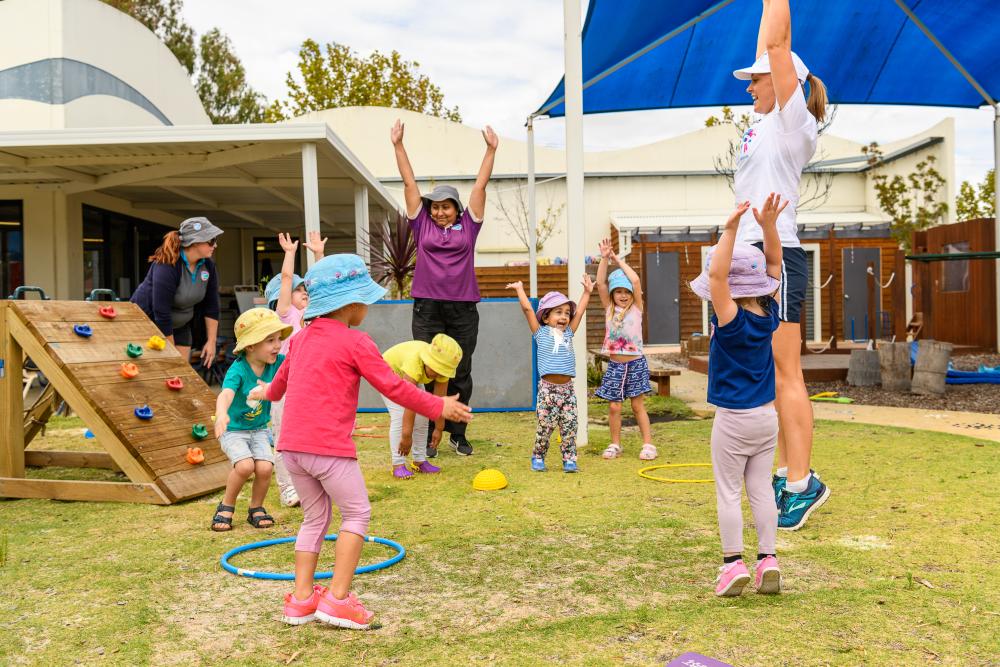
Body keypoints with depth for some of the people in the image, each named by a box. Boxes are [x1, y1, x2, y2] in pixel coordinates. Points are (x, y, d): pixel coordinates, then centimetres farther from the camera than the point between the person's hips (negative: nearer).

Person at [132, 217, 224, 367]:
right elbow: (161, 313, -28)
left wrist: (211, 341, -4)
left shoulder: (208, 265, -8)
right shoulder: (166, 266, -28)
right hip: (148, 320, -6)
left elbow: (211, 305, -1)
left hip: (180, 326, 6)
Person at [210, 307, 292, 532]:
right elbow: (226, 394, -43)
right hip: (233, 430, -4)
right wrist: (221, 414, -63)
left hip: (259, 429, 4)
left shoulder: (277, 362, -10)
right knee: (245, 465, -25)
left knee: (265, 467, -16)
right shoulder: (238, 370, -26)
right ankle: (226, 507, 2)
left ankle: (256, 509, 12)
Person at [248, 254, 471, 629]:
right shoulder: (355, 342, -7)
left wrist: (267, 393, 56)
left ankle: (301, 598, 21)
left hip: (291, 444, 8)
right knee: (357, 513, 6)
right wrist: (439, 407, 2)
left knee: (315, 517, 19)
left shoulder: (301, 338, 15)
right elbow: (393, 387, -8)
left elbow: (282, 377, 33)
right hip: (329, 446, -8)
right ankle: (338, 598, 3)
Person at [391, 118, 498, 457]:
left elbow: (480, 185, 6)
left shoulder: (468, 225, 7)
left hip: (463, 310, 1)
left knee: (461, 374, 8)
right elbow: (409, 182, 7)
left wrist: (491, 150, 5)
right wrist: (398, 145, 7)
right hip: (427, 309, 0)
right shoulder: (422, 224, 7)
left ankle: (458, 434, 20)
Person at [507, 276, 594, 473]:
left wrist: (587, 292, 24)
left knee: (569, 425, 1)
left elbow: (579, 312, 20)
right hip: (548, 388, -4)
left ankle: (569, 459, 9)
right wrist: (519, 289, 8)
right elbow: (527, 309, 1)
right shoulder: (541, 333, 4)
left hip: (567, 388, 4)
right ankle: (538, 457, 16)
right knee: (545, 425, -1)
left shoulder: (568, 333, 15)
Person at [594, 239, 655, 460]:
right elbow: (600, 283, -4)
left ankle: (648, 444, 10)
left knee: (638, 406, 3)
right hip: (615, 365, 2)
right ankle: (615, 445, 16)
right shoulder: (609, 309, 5)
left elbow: (636, 281, -14)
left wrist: (619, 260, -7)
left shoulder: (636, 308, -1)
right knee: (614, 407, 4)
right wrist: (604, 258, -11)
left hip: (635, 363, -2)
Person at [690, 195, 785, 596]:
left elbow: (716, 274, -32)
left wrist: (731, 229, -32)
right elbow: (774, 263, 6)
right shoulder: (768, 314, -2)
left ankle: (734, 564, 7)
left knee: (728, 492, 4)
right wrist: (769, 226, -4)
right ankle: (768, 561, 14)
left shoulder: (732, 320, -20)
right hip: (767, 416, 7)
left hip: (733, 420, -6)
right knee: (761, 489, 12)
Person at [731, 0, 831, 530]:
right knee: (769, 377, 10)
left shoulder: (793, 122, -4)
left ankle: (802, 483, -4)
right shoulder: (767, 122, 18)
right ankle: (788, 475, 16)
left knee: (785, 375, -9)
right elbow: (767, 46, 25)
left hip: (776, 256, -9)